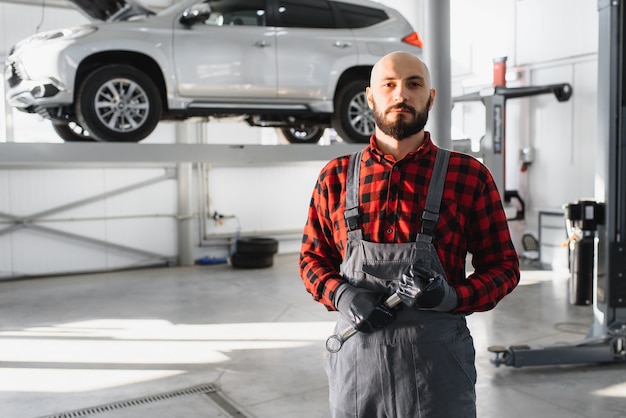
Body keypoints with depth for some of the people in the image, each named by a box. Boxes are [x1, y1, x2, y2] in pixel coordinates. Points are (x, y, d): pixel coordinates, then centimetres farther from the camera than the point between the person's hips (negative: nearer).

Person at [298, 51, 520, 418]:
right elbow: (313, 257, 12)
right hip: (356, 357, 2)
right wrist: (341, 295, -8)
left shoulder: (470, 176, -2)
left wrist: (452, 298, -16)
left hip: (436, 365, -1)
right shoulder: (336, 177, 4)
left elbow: (503, 266, 3)